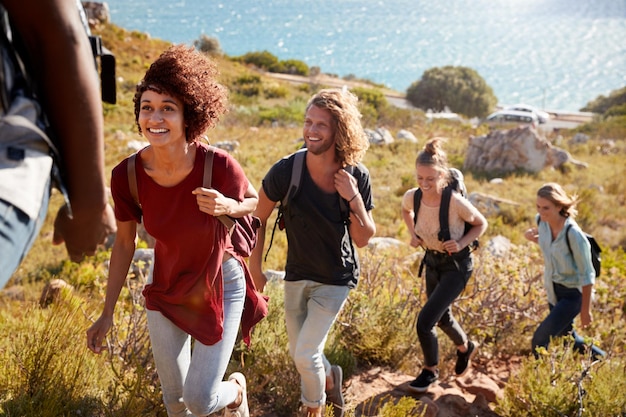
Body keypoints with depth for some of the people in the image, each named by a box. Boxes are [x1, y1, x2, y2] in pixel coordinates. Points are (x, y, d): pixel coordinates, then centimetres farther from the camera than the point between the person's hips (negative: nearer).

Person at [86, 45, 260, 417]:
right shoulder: (127, 176, -20)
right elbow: (125, 243, -4)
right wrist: (107, 314, 2)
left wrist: (227, 207, -29)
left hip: (219, 285, -3)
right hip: (165, 289, 3)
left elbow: (256, 202, -6)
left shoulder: (219, 166, -28)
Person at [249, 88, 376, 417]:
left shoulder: (357, 177, -17)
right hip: (297, 275, 2)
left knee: (306, 353, -7)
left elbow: (363, 239, -11)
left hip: (336, 279, -2)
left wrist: (354, 199, -26)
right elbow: (258, 218, -5)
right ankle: (330, 376, 51)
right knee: (298, 352, 16)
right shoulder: (286, 170, -20)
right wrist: (255, 267, 1)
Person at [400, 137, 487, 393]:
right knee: (442, 317, 24)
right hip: (432, 260, 6)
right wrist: (413, 234, -6)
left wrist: (462, 243, -25)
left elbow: (481, 224, -11)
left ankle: (431, 370, 16)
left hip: (457, 265, -6)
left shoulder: (456, 202, -31)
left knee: (424, 321, -12)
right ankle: (465, 347, 57)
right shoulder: (412, 197, -18)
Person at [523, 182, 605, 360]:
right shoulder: (542, 221, -10)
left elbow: (587, 275, -20)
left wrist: (586, 310, -16)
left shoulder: (573, 234, -29)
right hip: (553, 290, 7)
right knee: (567, 337, 23)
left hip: (573, 293, -7)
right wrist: (533, 237, -3)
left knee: (540, 340, -14)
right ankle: (598, 357, 47)